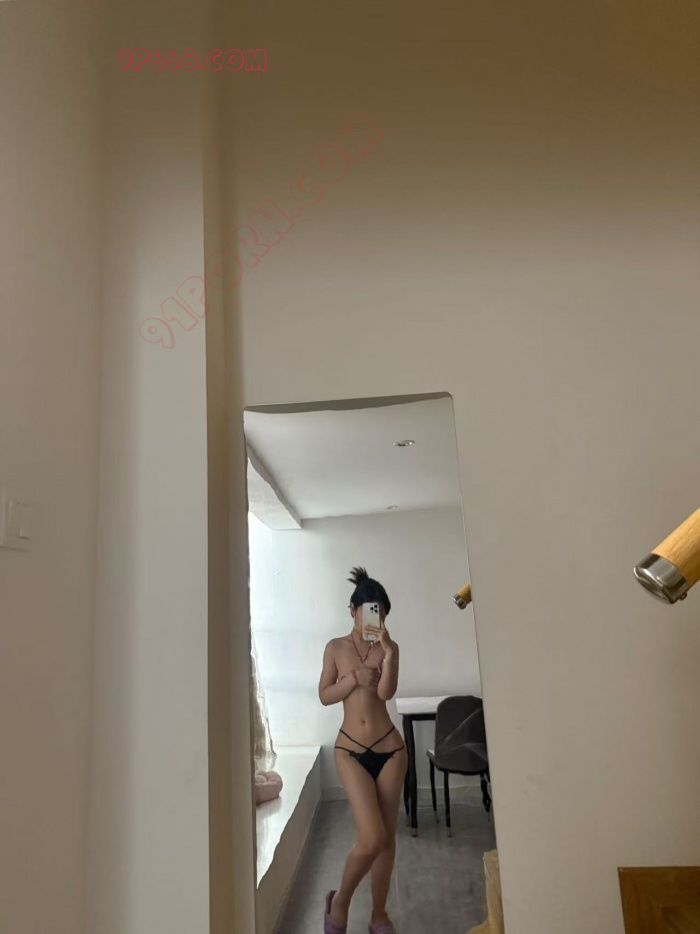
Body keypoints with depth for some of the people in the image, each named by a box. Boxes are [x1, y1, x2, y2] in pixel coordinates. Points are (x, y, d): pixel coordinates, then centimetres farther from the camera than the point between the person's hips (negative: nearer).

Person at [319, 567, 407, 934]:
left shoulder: (388, 647, 0)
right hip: (350, 750, -2)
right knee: (371, 838, -10)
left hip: (389, 747, 2)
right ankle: (339, 900, 18)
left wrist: (388, 652, -24)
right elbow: (324, 696, 0)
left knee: (387, 836, 10)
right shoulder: (336, 648, 0)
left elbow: (386, 692, -13)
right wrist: (354, 679, -14)